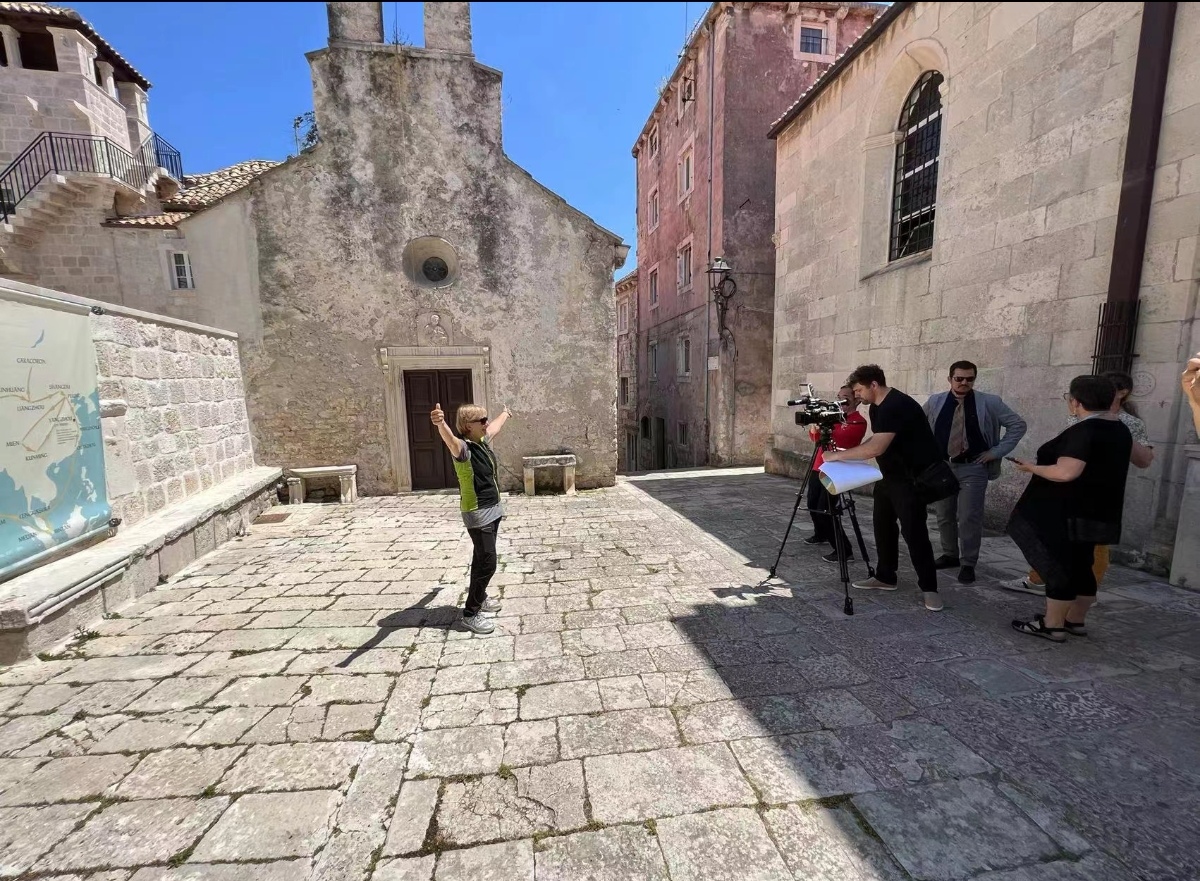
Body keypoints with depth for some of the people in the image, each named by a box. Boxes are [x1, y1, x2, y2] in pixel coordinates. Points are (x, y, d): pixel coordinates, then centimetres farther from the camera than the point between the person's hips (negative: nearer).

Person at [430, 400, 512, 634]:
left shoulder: (482, 441, 5)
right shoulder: (464, 448, -20)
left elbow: (495, 427, 29)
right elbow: (451, 440, -45)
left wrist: (505, 414, 49)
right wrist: (441, 424, -68)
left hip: (493, 509, 9)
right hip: (478, 514, -9)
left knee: (482, 558, 21)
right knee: (487, 562, -7)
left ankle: (479, 597, 38)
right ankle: (470, 613, 5)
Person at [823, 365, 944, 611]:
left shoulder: (897, 406, -23)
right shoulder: (876, 407, 8)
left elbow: (875, 448, -32)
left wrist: (837, 455, -25)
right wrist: (847, 453, 1)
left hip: (912, 478, -10)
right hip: (889, 475, 10)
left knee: (913, 531, -8)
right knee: (883, 526, 11)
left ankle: (929, 588, 5)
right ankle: (885, 577, 21)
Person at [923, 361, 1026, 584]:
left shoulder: (990, 403, -2)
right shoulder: (934, 402, 2)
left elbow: (1018, 424, 4)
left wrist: (996, 451, -3)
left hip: (973, 468, -2)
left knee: (970, 518, -4)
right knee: (944, 516, 11)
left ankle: (969, 564, 9)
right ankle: (950, 555, 28)